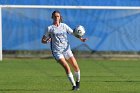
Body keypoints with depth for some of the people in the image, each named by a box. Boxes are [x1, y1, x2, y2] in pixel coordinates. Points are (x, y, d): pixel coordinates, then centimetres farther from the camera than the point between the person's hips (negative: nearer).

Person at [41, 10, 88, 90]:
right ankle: (74, 85, -9)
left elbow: (73, 32, 7)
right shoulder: (50, 28, 0)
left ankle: (78, 82, 25)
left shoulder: (64, 26, 7)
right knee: (67, 67, -19)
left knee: (76, 66, -2)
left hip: (67, 49, 3)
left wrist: (81, 39, -10)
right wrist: (47, 41, -20)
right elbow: (43, 40, 4)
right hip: (57, 51, -3)